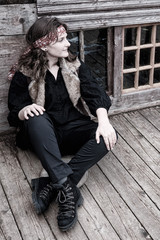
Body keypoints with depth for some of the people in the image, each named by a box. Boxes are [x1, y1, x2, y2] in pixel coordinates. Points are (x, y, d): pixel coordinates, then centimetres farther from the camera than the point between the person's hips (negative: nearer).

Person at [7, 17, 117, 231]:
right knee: (37, 118, -35)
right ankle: (66, 186, -43)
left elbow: (95, 94, -7)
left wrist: (103, 121, -27)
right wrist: (25, 111, -29)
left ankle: (53, 185, -31)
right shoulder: (24, 74, -3)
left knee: (108, 136, -26)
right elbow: (14, 114, -3)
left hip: (74, 131, 3)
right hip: (45, 135, -2)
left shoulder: (75, 66, 5)